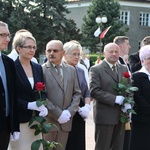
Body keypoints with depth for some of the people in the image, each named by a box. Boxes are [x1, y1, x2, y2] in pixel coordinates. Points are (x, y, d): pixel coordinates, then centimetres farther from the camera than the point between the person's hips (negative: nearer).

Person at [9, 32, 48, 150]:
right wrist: (29, 105, -19)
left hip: (36, 119, 6)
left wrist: (43, 105, -7)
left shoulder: (38, 68, 11)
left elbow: (42, 91, 13)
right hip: (19, 120, -6)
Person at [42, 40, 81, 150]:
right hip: (47, 120, -4)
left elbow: (77, 93, 11)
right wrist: (58, 114, -14)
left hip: (65, 120, 5)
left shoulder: (71, 70, 12)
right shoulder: (41, 70, -6)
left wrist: (69, 112, -4)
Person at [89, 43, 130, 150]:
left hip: (121, 115, 6)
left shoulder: (124, 69, 14)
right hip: (105, 116, -6)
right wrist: (115, 99, -20)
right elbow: (94, 91, -14)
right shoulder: (96, 69, -5)